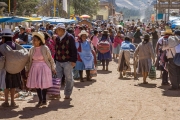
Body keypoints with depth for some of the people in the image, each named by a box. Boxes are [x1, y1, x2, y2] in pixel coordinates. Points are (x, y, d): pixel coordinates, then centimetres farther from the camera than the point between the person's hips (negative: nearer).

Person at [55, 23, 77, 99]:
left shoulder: (70, 37, -8)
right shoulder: (57, 38, 11)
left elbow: (74, 50, -11)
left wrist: (73, 61, -15)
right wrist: (55, 59, 15)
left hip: (67, 62, -5)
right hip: (58, 62, 5)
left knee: (68, 78, 5)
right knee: (57, 78, 5)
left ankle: (67, 94, 15)